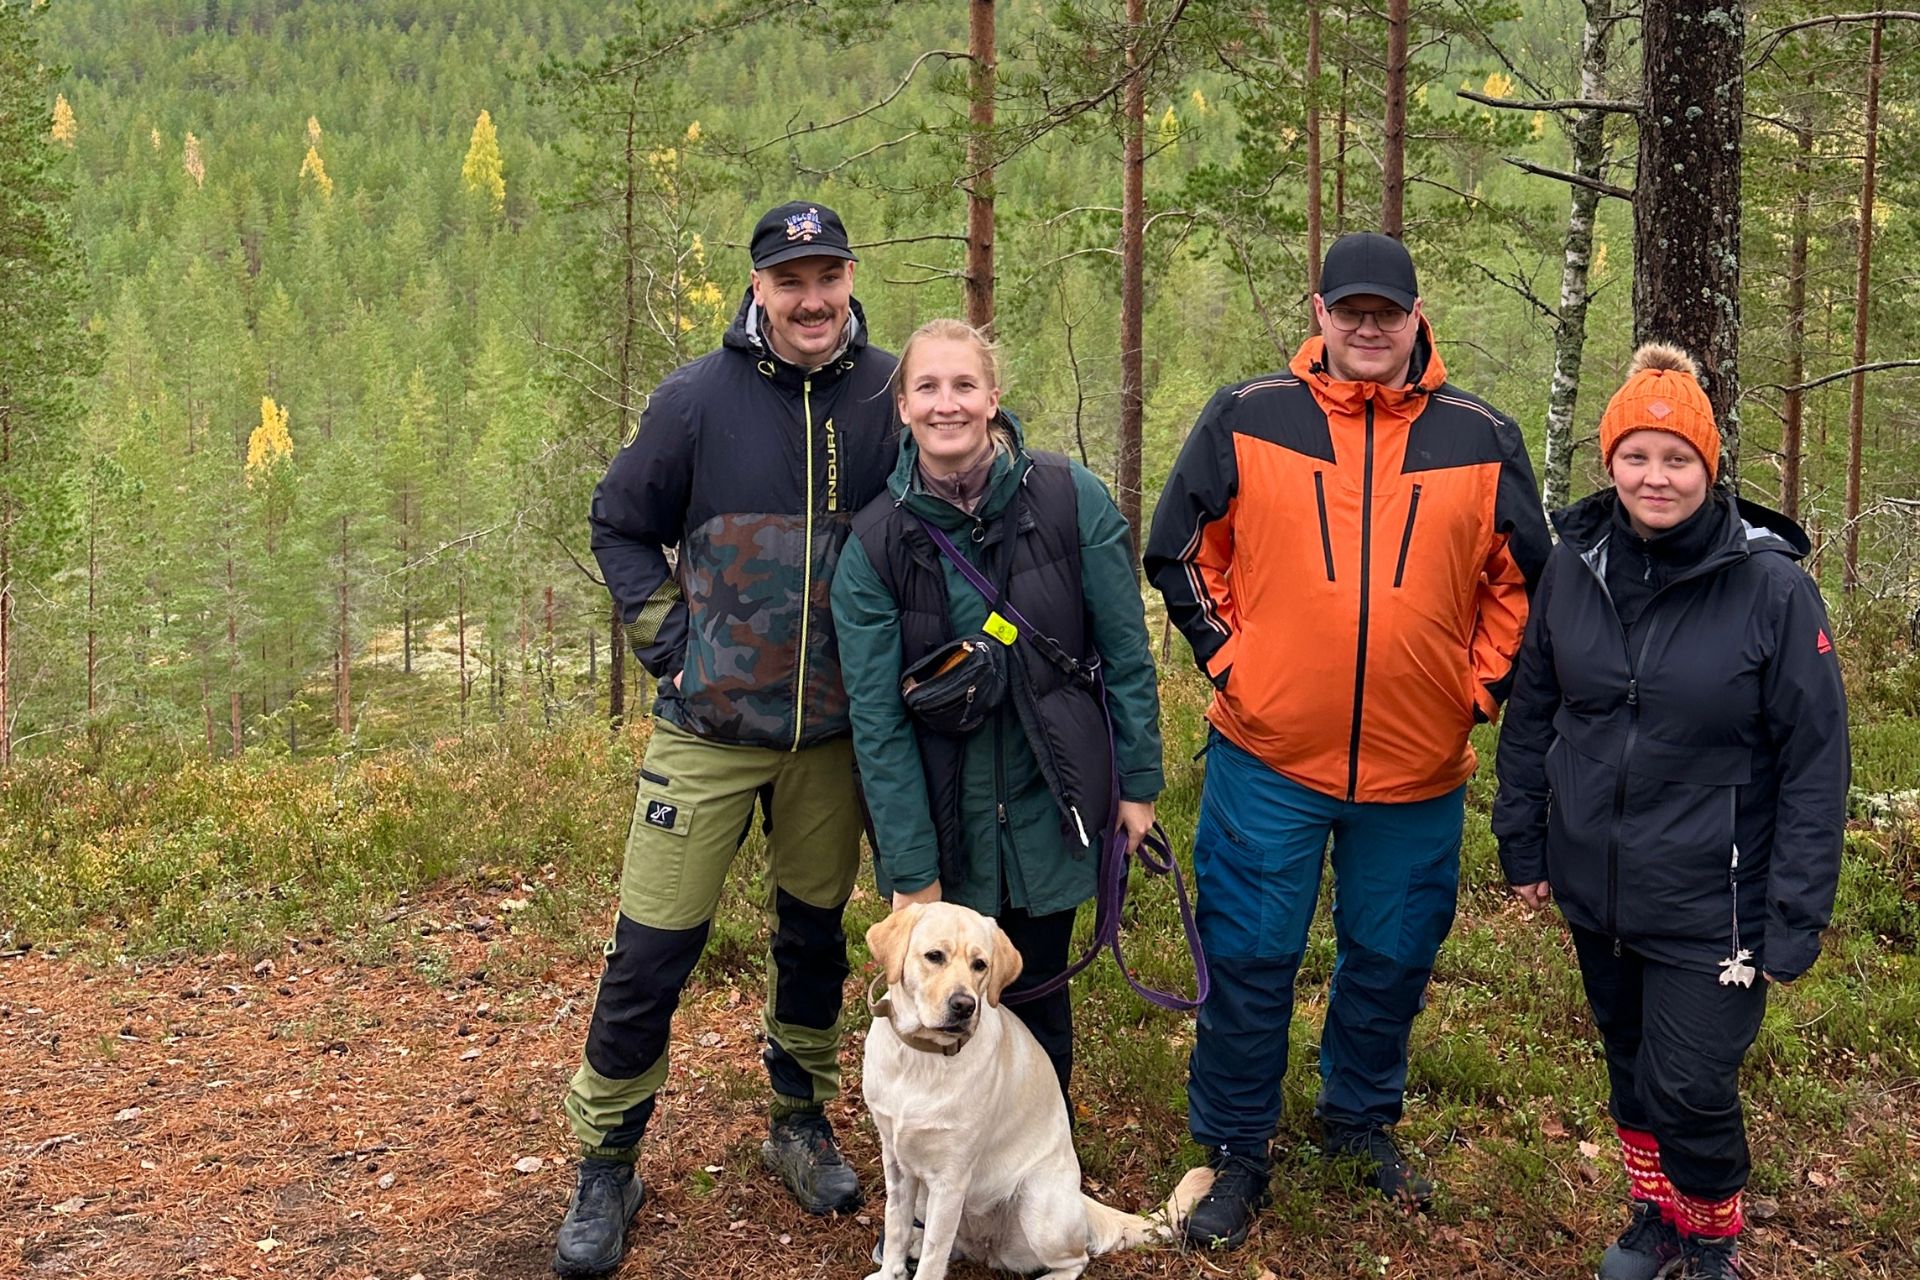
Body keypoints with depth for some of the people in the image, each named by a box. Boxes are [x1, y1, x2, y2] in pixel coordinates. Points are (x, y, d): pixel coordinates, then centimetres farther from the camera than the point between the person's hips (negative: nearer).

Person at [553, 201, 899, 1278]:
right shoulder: (699, 397, -6)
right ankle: (607, 1165, 16)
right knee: (651, 950, -1)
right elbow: (621, 525, 5)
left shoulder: (890, 395, -3)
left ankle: (803, 1121, 37)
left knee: (815, 932, 17)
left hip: (834, 731, 2)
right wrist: (668, 639, -4)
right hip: (710, 725, -1)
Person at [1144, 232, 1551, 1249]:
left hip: (1419, 769, 2)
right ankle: (1234, 1154, 22)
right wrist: (1227, 656, -1)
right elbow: (1180, 551, 6)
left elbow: (1522, 576, 13)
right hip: (1268, 755, -2)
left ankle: (1361, 1118, 40)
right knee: (1248, 962, 4)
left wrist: (1482, 682, 4)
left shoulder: (1480, 439, 2)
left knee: (1391, 958, 17)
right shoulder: (1246, 418, -2)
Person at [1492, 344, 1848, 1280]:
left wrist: (1795, 918, -12)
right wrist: (1524, 845, 10)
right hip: (1596, 889, 4)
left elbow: (1815, 762, -11)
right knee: (1630, 1067, 19)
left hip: (1709, 907, -4)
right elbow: (1532, 712, 9)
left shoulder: (1771, 585, -14)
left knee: (1689, 1090, -1)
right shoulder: (1575, 566, -2)